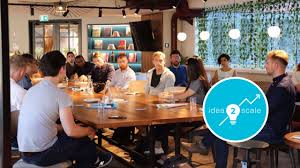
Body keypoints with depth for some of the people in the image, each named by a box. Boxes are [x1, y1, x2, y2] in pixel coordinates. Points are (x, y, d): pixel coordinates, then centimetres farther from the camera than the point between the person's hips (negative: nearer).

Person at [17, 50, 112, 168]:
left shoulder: (31, 90, 7)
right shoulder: (61, 95, -16)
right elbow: (71, 131, -16)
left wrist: (63, 127, 19)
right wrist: (88, 130, 4)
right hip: (43, 154, -7)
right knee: (86, 141, 16)